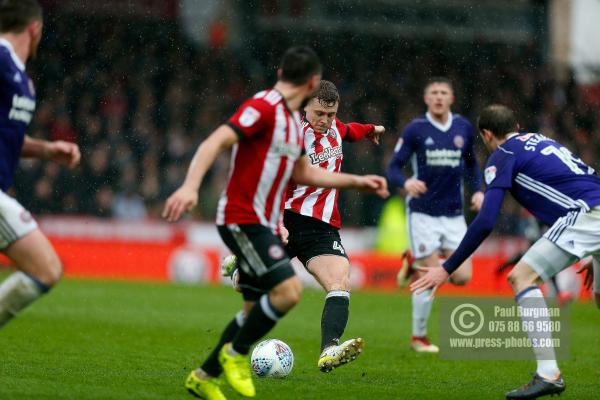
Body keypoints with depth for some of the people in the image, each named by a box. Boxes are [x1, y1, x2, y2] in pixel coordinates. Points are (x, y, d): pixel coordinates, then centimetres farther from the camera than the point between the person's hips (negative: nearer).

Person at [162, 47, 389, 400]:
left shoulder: (294, 121, 15)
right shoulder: (264, 108, -14)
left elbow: (304, 173, 28)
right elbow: (215, 142, -24)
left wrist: (357, 181, 28)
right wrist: (191, 186, -38)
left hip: (264, 225, 10)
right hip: (243, 220, -10)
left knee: (257, 308, 10)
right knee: (288, 290, -20)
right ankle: (236, 353, -2)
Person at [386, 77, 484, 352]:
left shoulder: (464, 128, 4)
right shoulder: (415, 130, -7)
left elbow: (471, 163, 19)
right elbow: (393, 168, -8)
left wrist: (478, 190, 2)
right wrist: (406, 182, -30)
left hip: (454, 214, 4)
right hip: (423, 213, -4)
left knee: (462, 277, -4)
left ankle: (415, 262, 24)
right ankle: (418, 337, 15)